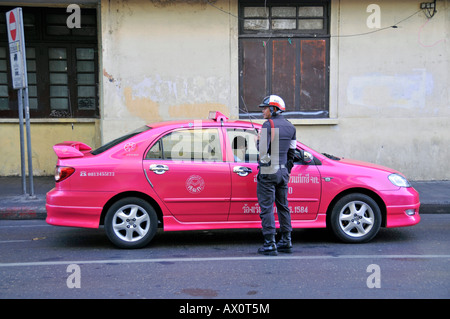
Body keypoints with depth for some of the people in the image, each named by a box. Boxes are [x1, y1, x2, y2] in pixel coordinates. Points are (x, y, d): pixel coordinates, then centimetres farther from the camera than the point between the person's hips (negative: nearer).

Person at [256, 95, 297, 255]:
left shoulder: (268, 125, -12)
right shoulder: (290, 126, 12)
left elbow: (263, 149, -18)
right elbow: (292, 151, 15)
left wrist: (258, 141, 2)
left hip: (268, 171, -7)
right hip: (283, 171, 8)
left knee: (267, 207, -3)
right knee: (283, 206, 14)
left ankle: (270, 244, -2)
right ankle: (286, 242, 20)